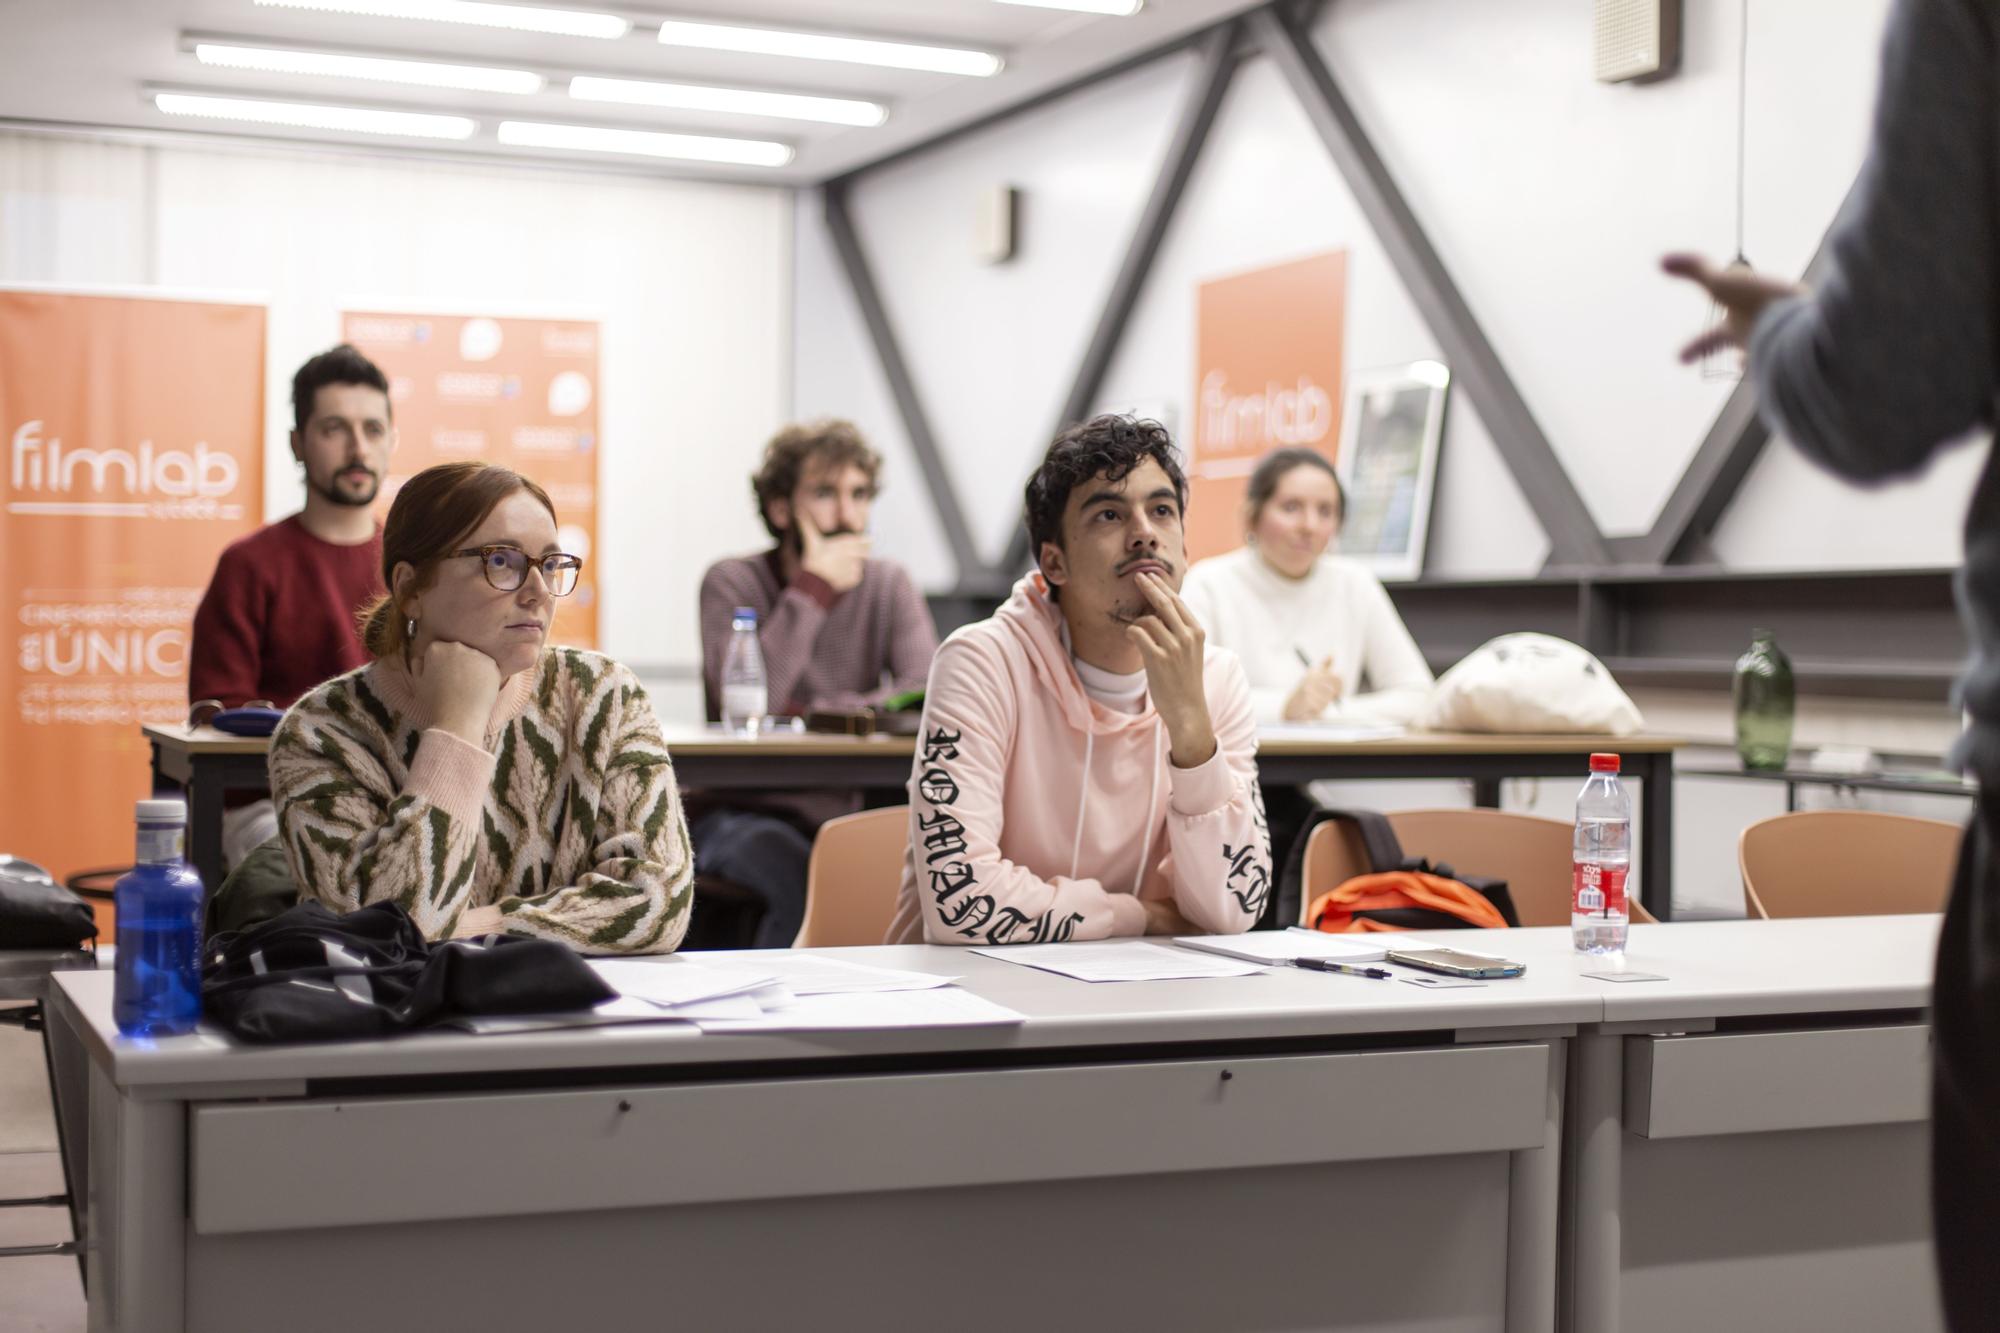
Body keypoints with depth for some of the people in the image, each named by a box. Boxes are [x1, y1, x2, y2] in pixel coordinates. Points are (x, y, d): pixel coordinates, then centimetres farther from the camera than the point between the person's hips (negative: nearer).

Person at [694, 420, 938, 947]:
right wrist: (812, 588, -17)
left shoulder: (888, 584, 5)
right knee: (806, 878, -35)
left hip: (846, 812, 3)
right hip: (740, 812, -3)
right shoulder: (732, 582, -3)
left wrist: (807, 713, -19)